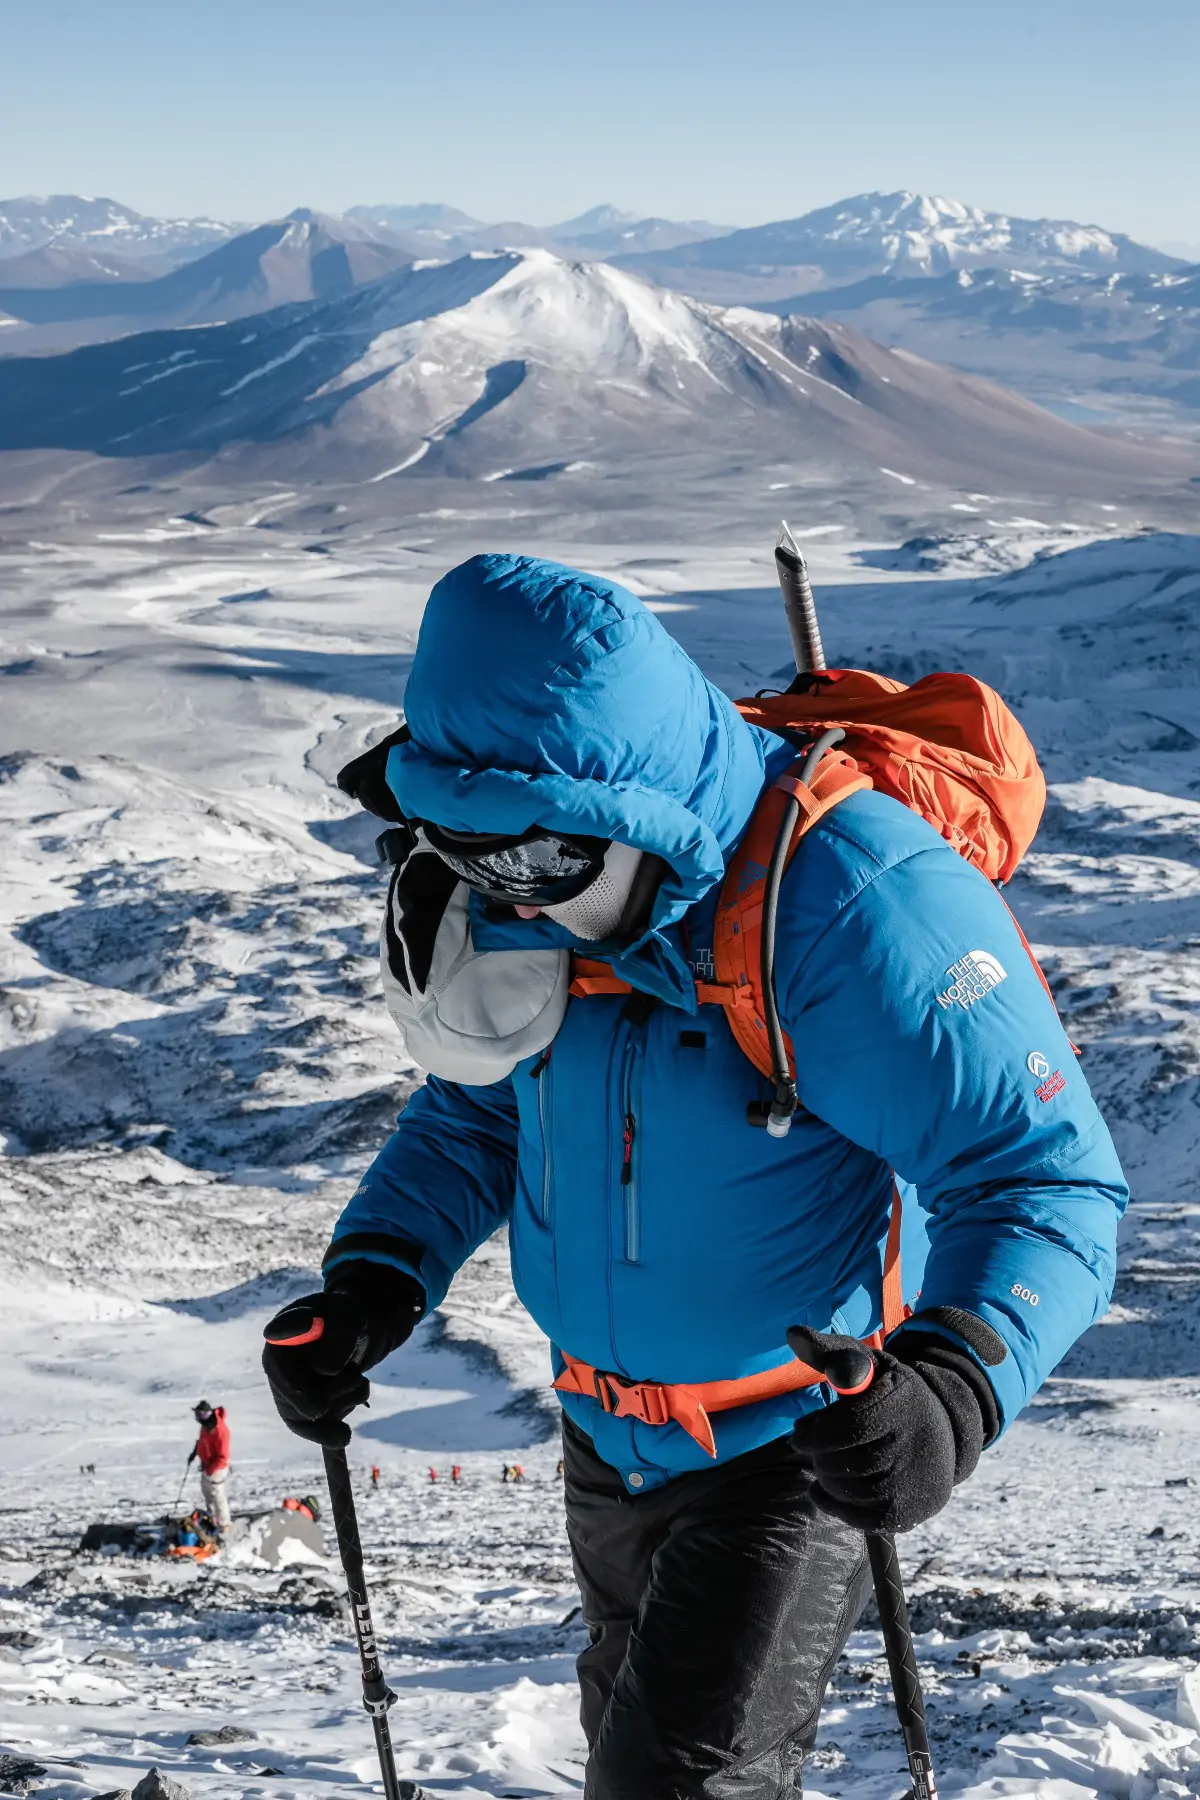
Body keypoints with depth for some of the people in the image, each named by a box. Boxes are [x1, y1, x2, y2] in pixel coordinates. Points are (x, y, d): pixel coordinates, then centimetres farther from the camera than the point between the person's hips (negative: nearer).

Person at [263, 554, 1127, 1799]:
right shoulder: (535, 891, -10)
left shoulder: (853, 903, -32)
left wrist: (954, 1378, -49)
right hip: (610, 1433, 7)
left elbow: (1048, 1181, -31)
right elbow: (477, 1113, 6)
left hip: (803, 1446, -7)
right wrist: (373, 1282, -12)